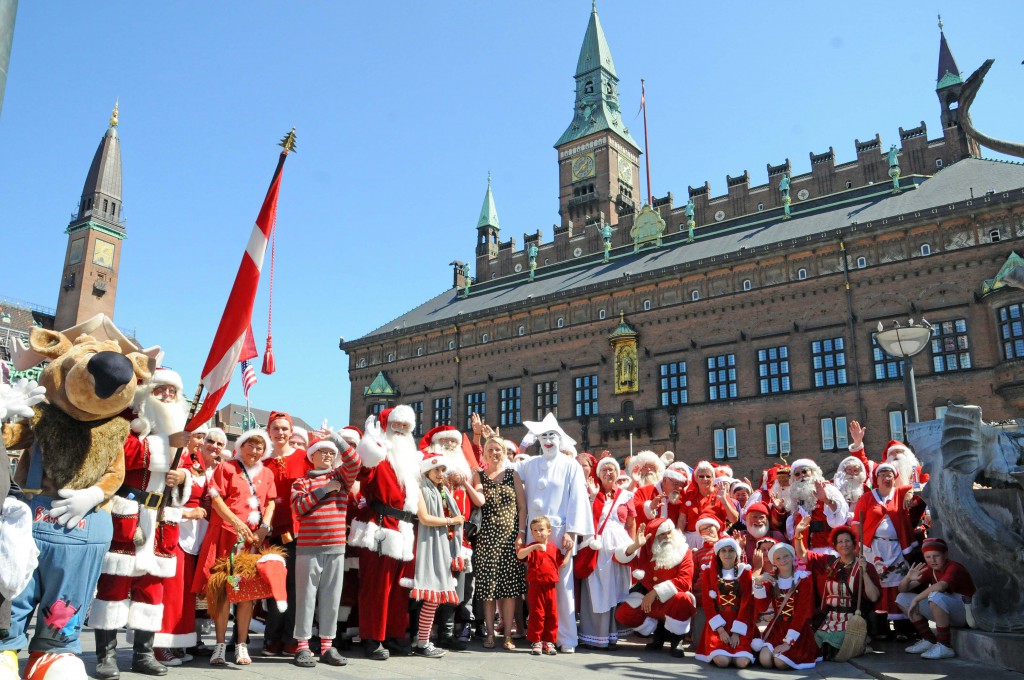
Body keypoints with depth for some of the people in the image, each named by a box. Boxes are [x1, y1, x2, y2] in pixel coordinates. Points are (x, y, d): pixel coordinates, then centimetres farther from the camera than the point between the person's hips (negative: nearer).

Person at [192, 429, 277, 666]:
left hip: (255, 537, 3)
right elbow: (216, 499, -3)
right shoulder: (226, 467, 6)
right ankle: (220, 645, 4)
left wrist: (263, 529, -5)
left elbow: (271, 503, 11)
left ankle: (242, 645, 10)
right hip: (226, 533, -3)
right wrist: (237, 523, -12)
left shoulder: (267, 474, 16)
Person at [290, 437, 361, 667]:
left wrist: (335, 437, -13)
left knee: (331, 597, 6)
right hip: (308, 547, -2)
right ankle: (302, 646, 7)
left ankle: (327, 645, 14)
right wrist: (324, 489, -11)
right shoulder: (301, 482, 6)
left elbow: (354, 461, -8)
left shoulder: (341, 476, 11)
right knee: (306, 596, 1)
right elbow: (297, 509, -9)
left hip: (336, 547, 2)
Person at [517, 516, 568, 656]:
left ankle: (548, 642, 17)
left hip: (550, 587, 4)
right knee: (537, 614, 0)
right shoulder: (532, 547, -3)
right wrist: (535, 546, -31)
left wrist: (568, 550, 12)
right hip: (536, 586, -4)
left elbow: (562, 564, 14)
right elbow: (519, 555, -22)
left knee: (552, 615, 6)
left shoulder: (554, 548, 10)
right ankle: (536, 642, 11)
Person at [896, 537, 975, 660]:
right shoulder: (929, 570, 4)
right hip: (946, 613, 8)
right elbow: (903, 589, 0)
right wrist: (908, 578, -23)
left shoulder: (953, 568, -17)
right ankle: (929, 640, 7)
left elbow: (940, 587, -40)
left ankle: (944, 646, -24)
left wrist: (916, 599, -33)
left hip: (965, 612, -8)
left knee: (936, 596, -38)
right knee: (903, 598, 1)